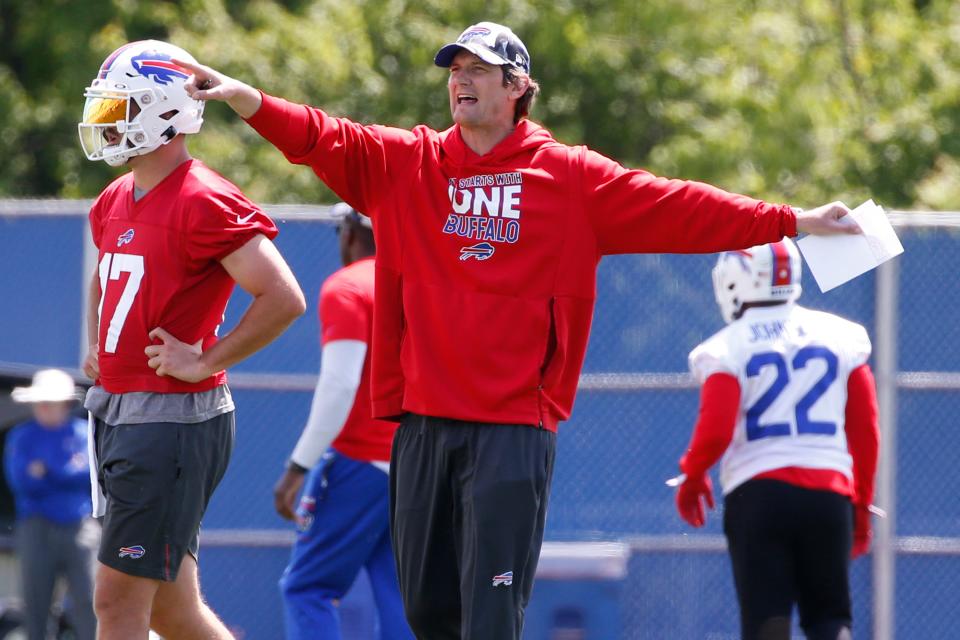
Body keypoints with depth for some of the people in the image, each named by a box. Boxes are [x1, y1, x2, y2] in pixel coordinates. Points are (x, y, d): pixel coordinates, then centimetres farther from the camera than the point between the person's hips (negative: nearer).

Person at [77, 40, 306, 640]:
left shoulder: (205, 203, -15)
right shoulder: (114, 203, 13)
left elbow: (284, 298, -20)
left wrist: (203, 362, -16)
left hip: (172, 416, -9)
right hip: (115, 408, 9)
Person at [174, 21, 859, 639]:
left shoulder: (570, 178, 3)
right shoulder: (405, 163, 9)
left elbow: (677, 210, 3)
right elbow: (325, 139, -4)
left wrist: (791, 222, 0)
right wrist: (244, 98, -21)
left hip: (515, 428, -3)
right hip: (423, 423, 3)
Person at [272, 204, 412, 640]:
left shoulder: (345, 288, -6)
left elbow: (339, 384, -16)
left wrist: (298, 466, -14)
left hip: (359, 461, -6)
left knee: (307, 587, -1)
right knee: (399, 600, 5)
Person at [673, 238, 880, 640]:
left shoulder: (727, 349, -3)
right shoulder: (840, 336, 9)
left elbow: (715, 431, -11)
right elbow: (865, 430, 10)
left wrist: (692, 475, 10)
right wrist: (861, 503, 20)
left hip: (758, 494, -3)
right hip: (829, 491, 3)